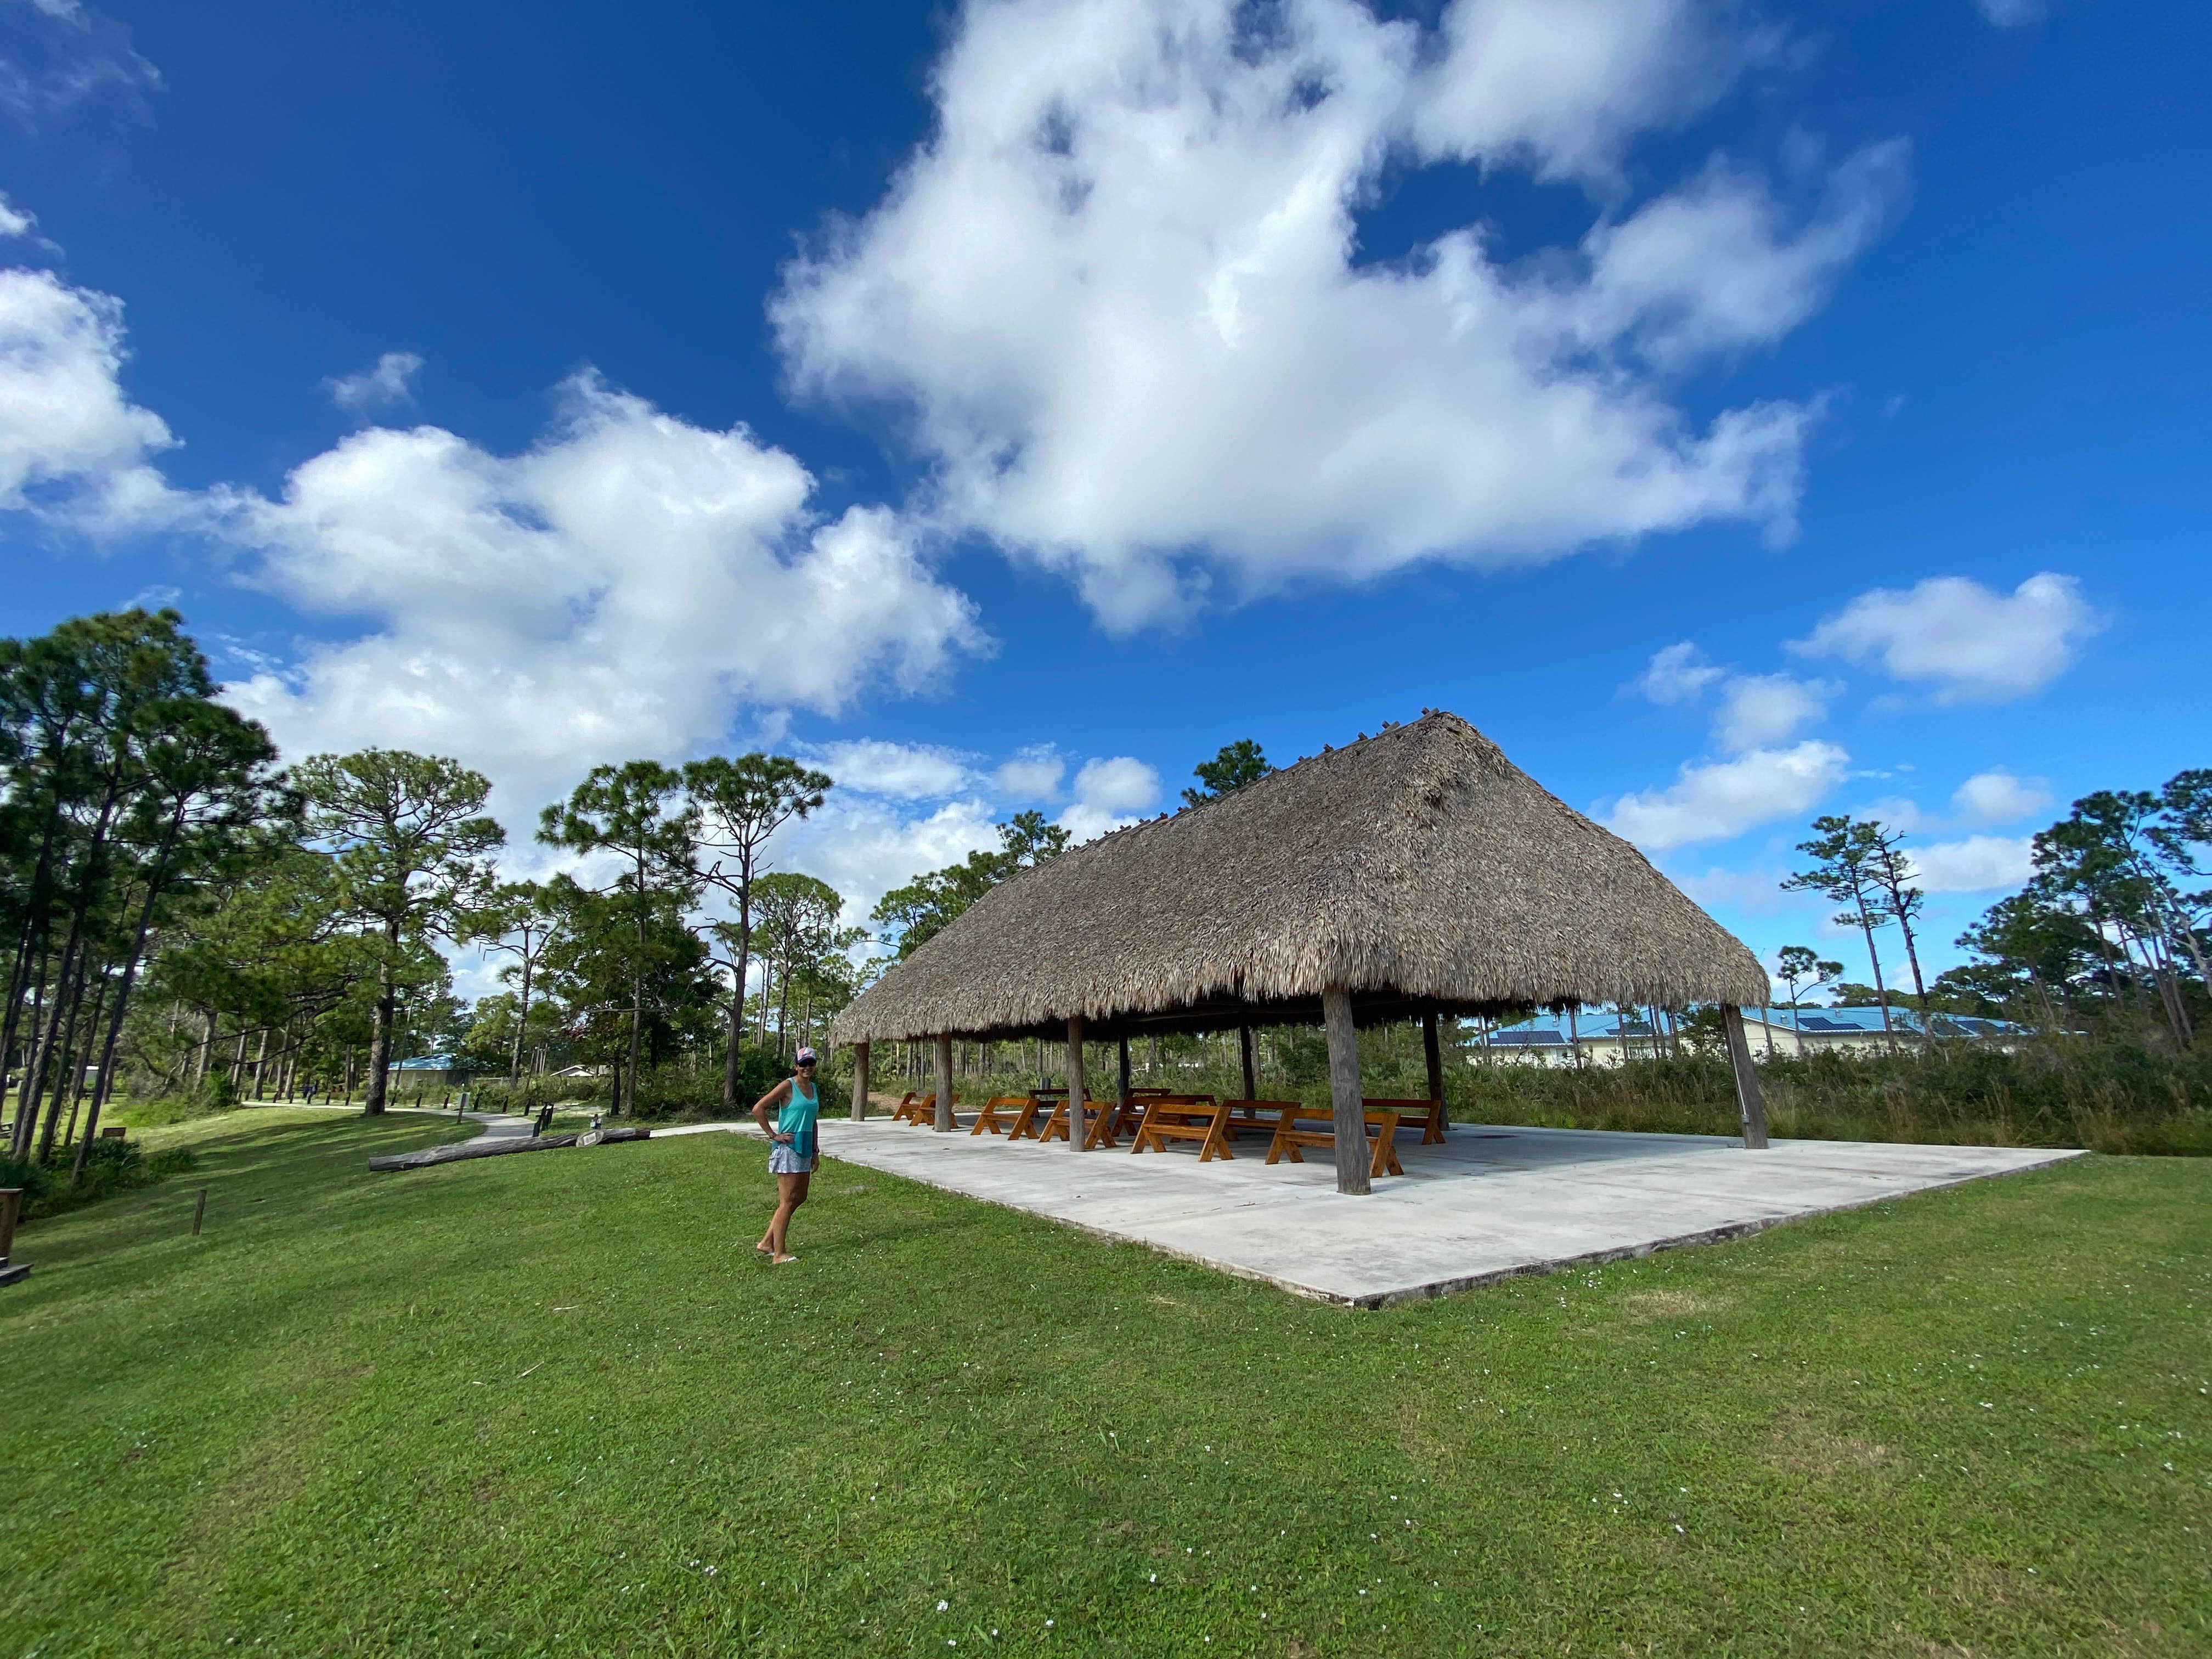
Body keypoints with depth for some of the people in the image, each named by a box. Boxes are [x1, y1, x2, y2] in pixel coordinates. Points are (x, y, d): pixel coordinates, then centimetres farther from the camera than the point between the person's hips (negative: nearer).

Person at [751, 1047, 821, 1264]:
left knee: (800, 1198, 13)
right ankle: (779, 1254, 4)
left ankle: (767, 1242, 24)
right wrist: (773, 1135, -15)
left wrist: (814, 1151, 19)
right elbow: (758, 1109, -17)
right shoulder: (788, 1086, -11)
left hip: (804, 1149, 8)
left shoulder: (814, 1089, 12)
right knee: (787, 1202, -4)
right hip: (787, 1148, -8)